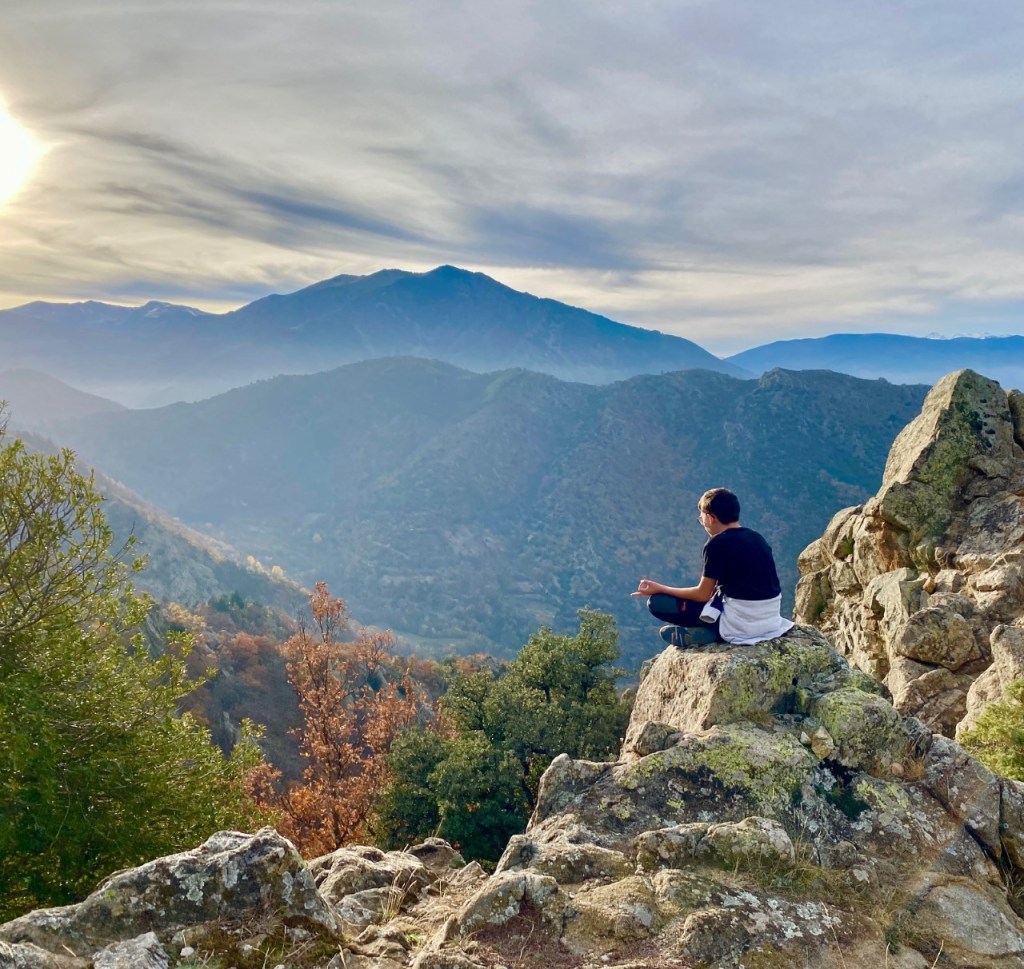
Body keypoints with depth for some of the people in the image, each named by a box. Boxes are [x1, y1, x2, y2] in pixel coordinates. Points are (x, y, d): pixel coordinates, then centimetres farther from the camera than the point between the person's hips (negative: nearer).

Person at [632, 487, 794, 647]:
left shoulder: (717, 544, -11)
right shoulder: (757, 538, 11)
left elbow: (702, 594, -6)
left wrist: (660, 589, 5)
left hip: (740, 623, -7)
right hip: (771, 619, 7)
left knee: (657, 602, -2)